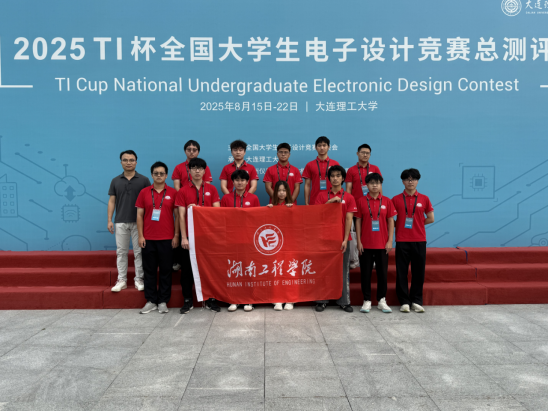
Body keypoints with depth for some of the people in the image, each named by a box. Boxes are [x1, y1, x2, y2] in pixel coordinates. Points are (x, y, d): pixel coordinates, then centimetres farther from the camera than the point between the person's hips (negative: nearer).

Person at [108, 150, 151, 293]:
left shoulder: (144, 180, 1)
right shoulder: (115, 181, 8)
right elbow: (112, 201, 8)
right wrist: (109, 220, 0)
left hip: (138, 222, -2)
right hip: (120, 222, 2)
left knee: (139, 251, 2)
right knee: (121, 251, 6)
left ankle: (139, 279, 11)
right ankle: (122, 280, 14)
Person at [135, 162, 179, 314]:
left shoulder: (173, 193, 2)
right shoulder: (144, 192, 6)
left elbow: (177, 215, 3)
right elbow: (139, 215, 6)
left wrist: (176, 235, -3)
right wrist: (141, 236, -1)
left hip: (167, 239, -1)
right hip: (148, 238, 1)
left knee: (165, 270, 4)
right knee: (149, 270, 6)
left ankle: (163, 302, 14)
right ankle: (151, 301, 17)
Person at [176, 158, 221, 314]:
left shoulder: (211, 189, 6)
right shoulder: (183, 191, 2)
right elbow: (181, 216, -3)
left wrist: (198, 208, -13)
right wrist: (184, 237, -9)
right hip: (190, 235, -1)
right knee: (188, 268, 4)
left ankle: (210, 300, 18)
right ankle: (188, 301, 16)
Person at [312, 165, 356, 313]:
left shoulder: (349, 198, 4)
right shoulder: (322, 196, 7)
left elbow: (348, 219, -2)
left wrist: (345, 240, -10)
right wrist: (330, 201, -13)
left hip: (341, 239, 0)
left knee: (343, 270, 5)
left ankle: (344, 301, 13)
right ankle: (322, 300, 13)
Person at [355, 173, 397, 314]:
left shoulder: (387, 201, 2)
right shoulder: (361, 201, 0)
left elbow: (391, 221, 4)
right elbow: (358, 221, 1)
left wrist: (390, 241, -3)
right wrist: (359, 241, -3)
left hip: (382, 244, 1)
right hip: (366, 244, -1)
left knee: (383, 272, 7)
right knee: (366, 273, 4)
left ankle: (382, 300, 20)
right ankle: (367, 300, 15)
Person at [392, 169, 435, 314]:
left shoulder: (424, 199, 6)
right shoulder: (396, 199, 3)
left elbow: (431, 219, 8)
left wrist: (415, 223, 3)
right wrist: (400, 224, -5)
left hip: (419, 240, 1)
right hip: (402, 241, -1)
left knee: (419, 272, 5)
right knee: (402, 272, 2)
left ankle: (416, 301, 18)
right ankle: (404, 301, 12)